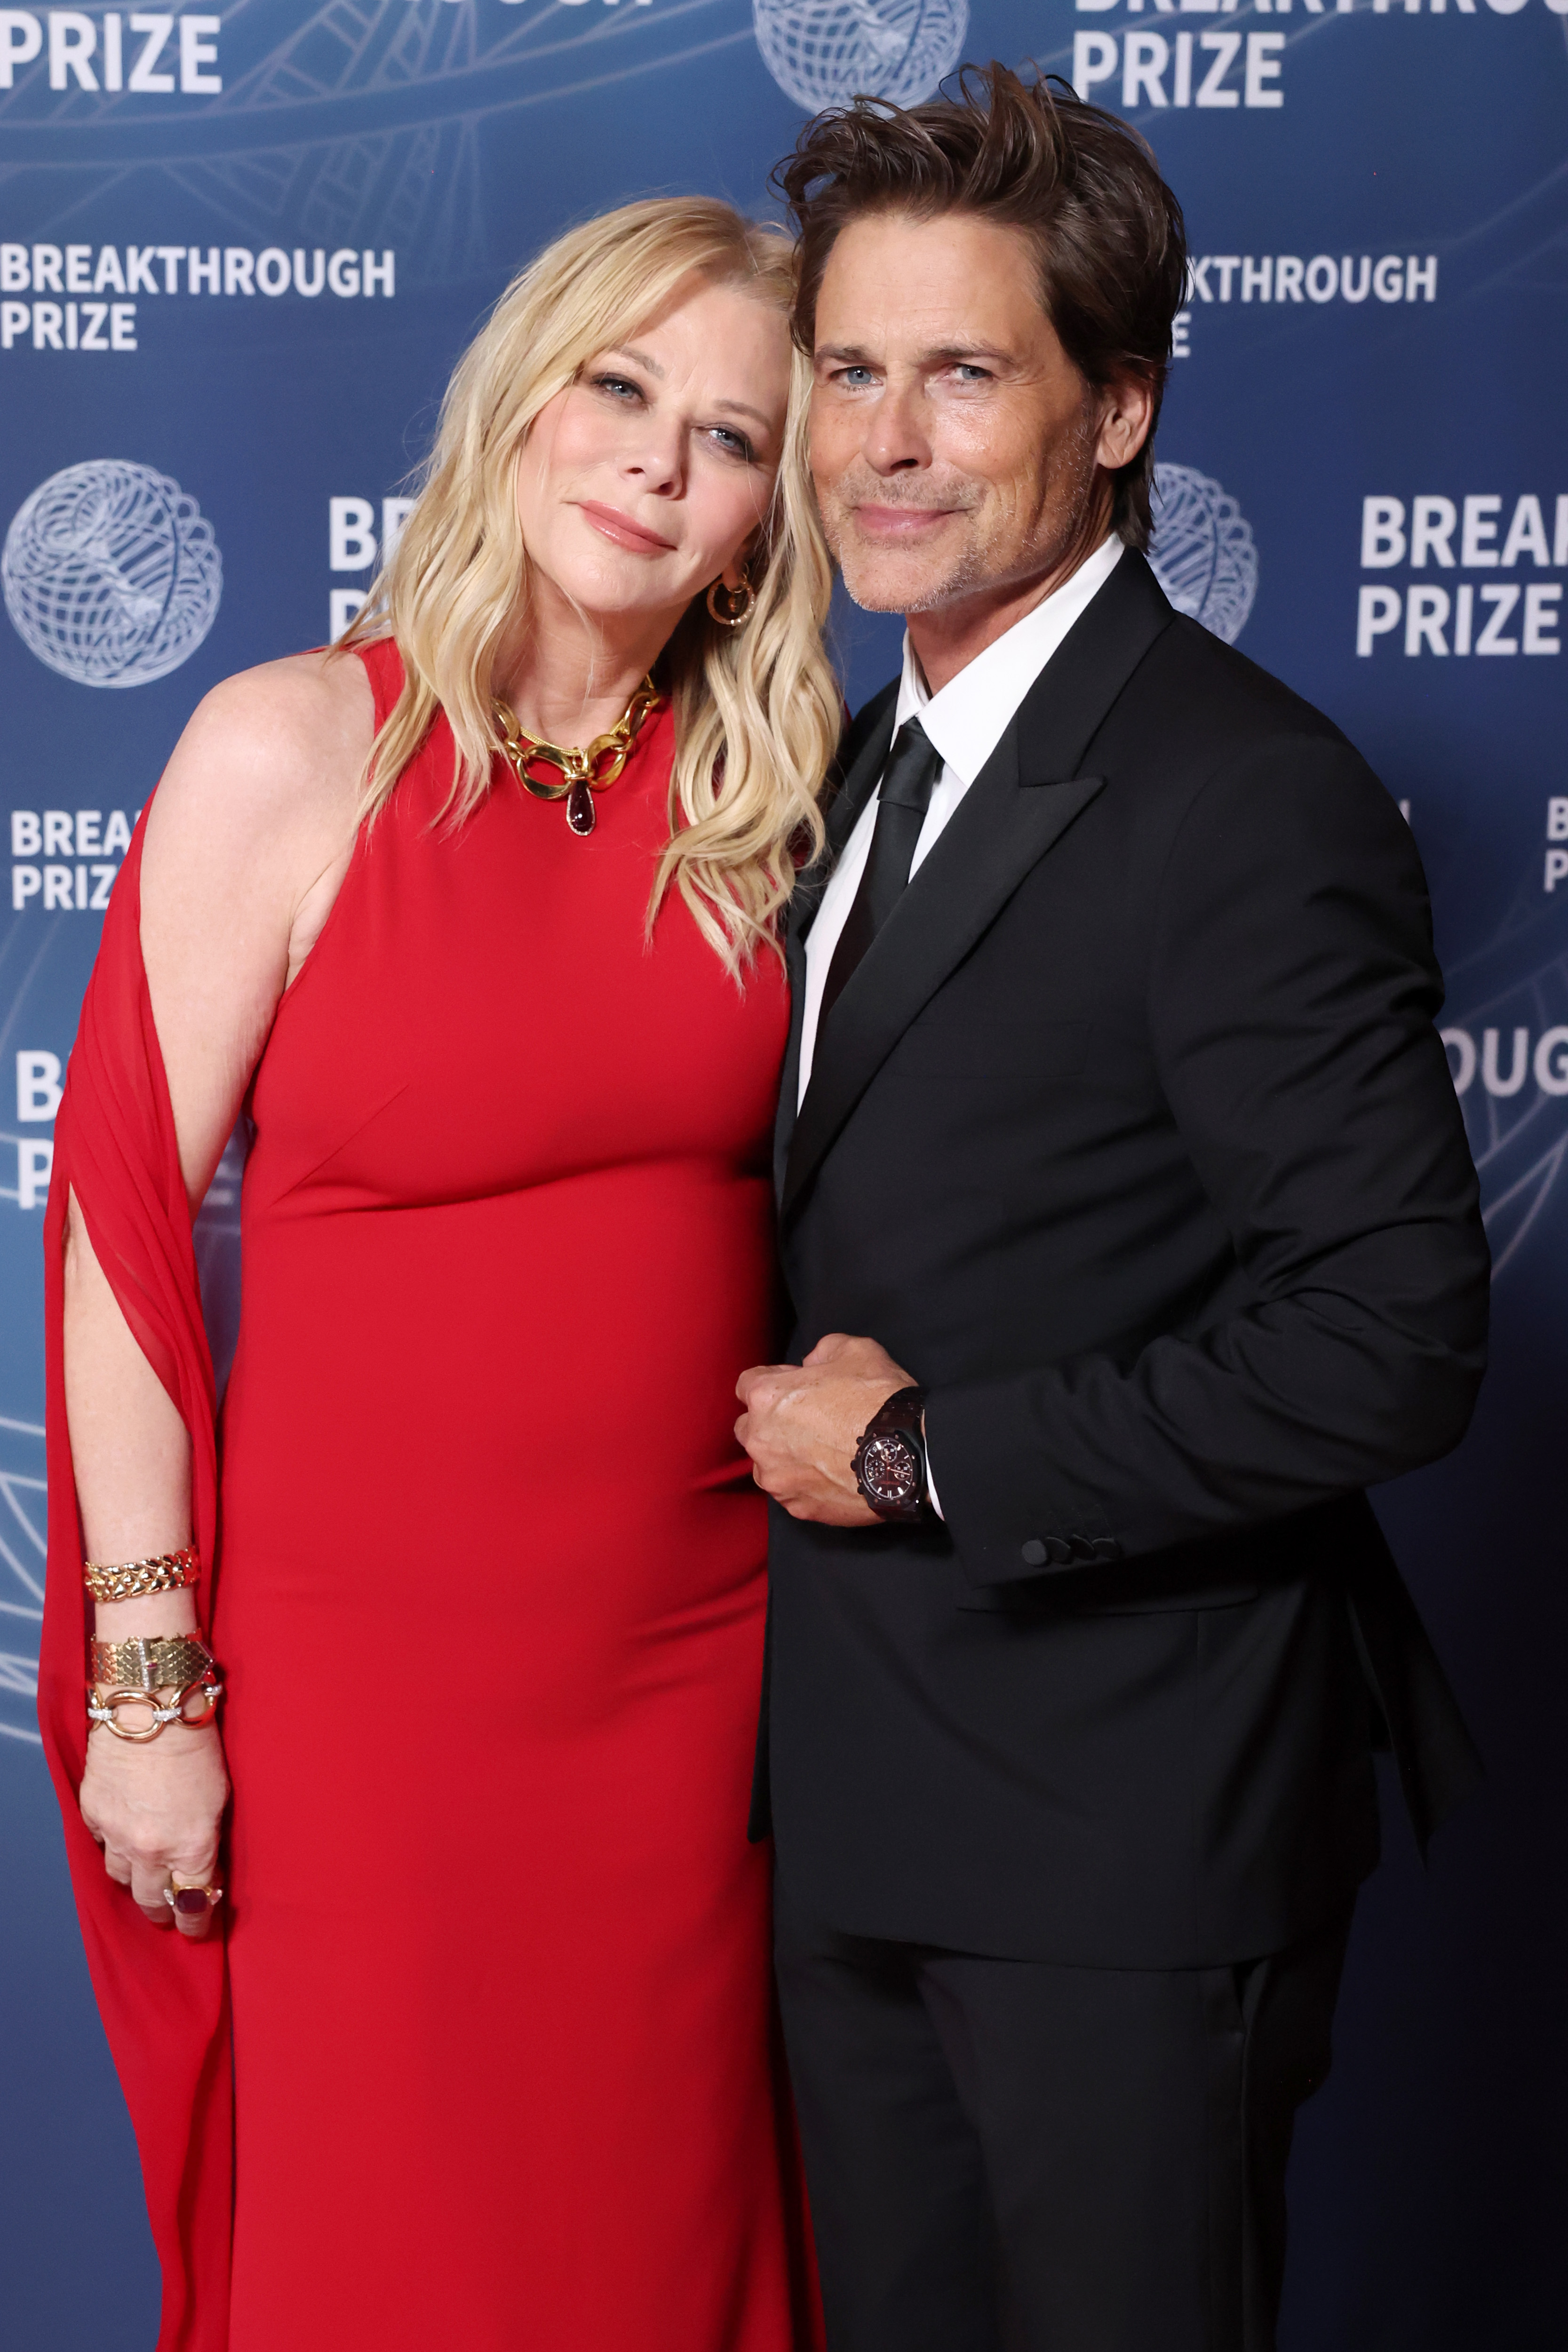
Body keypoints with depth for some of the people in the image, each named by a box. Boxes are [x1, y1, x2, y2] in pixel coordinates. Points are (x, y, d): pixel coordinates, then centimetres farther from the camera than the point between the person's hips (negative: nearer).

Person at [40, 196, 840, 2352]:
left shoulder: (751, 800, 3)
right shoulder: (292, 752, -9)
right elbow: (119, 1213, -9)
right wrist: (146, 1678, -10)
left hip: (694, 1653, 4)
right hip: (368, 1663, -4)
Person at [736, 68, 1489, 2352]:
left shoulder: (1250, 803, -18)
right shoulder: (881, 762, 11)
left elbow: (1396, 1340, -24)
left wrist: (922, 1457, -17)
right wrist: (809, 1418, 2)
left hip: (1125, 1832, -8)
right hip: (862, 1810, 8)